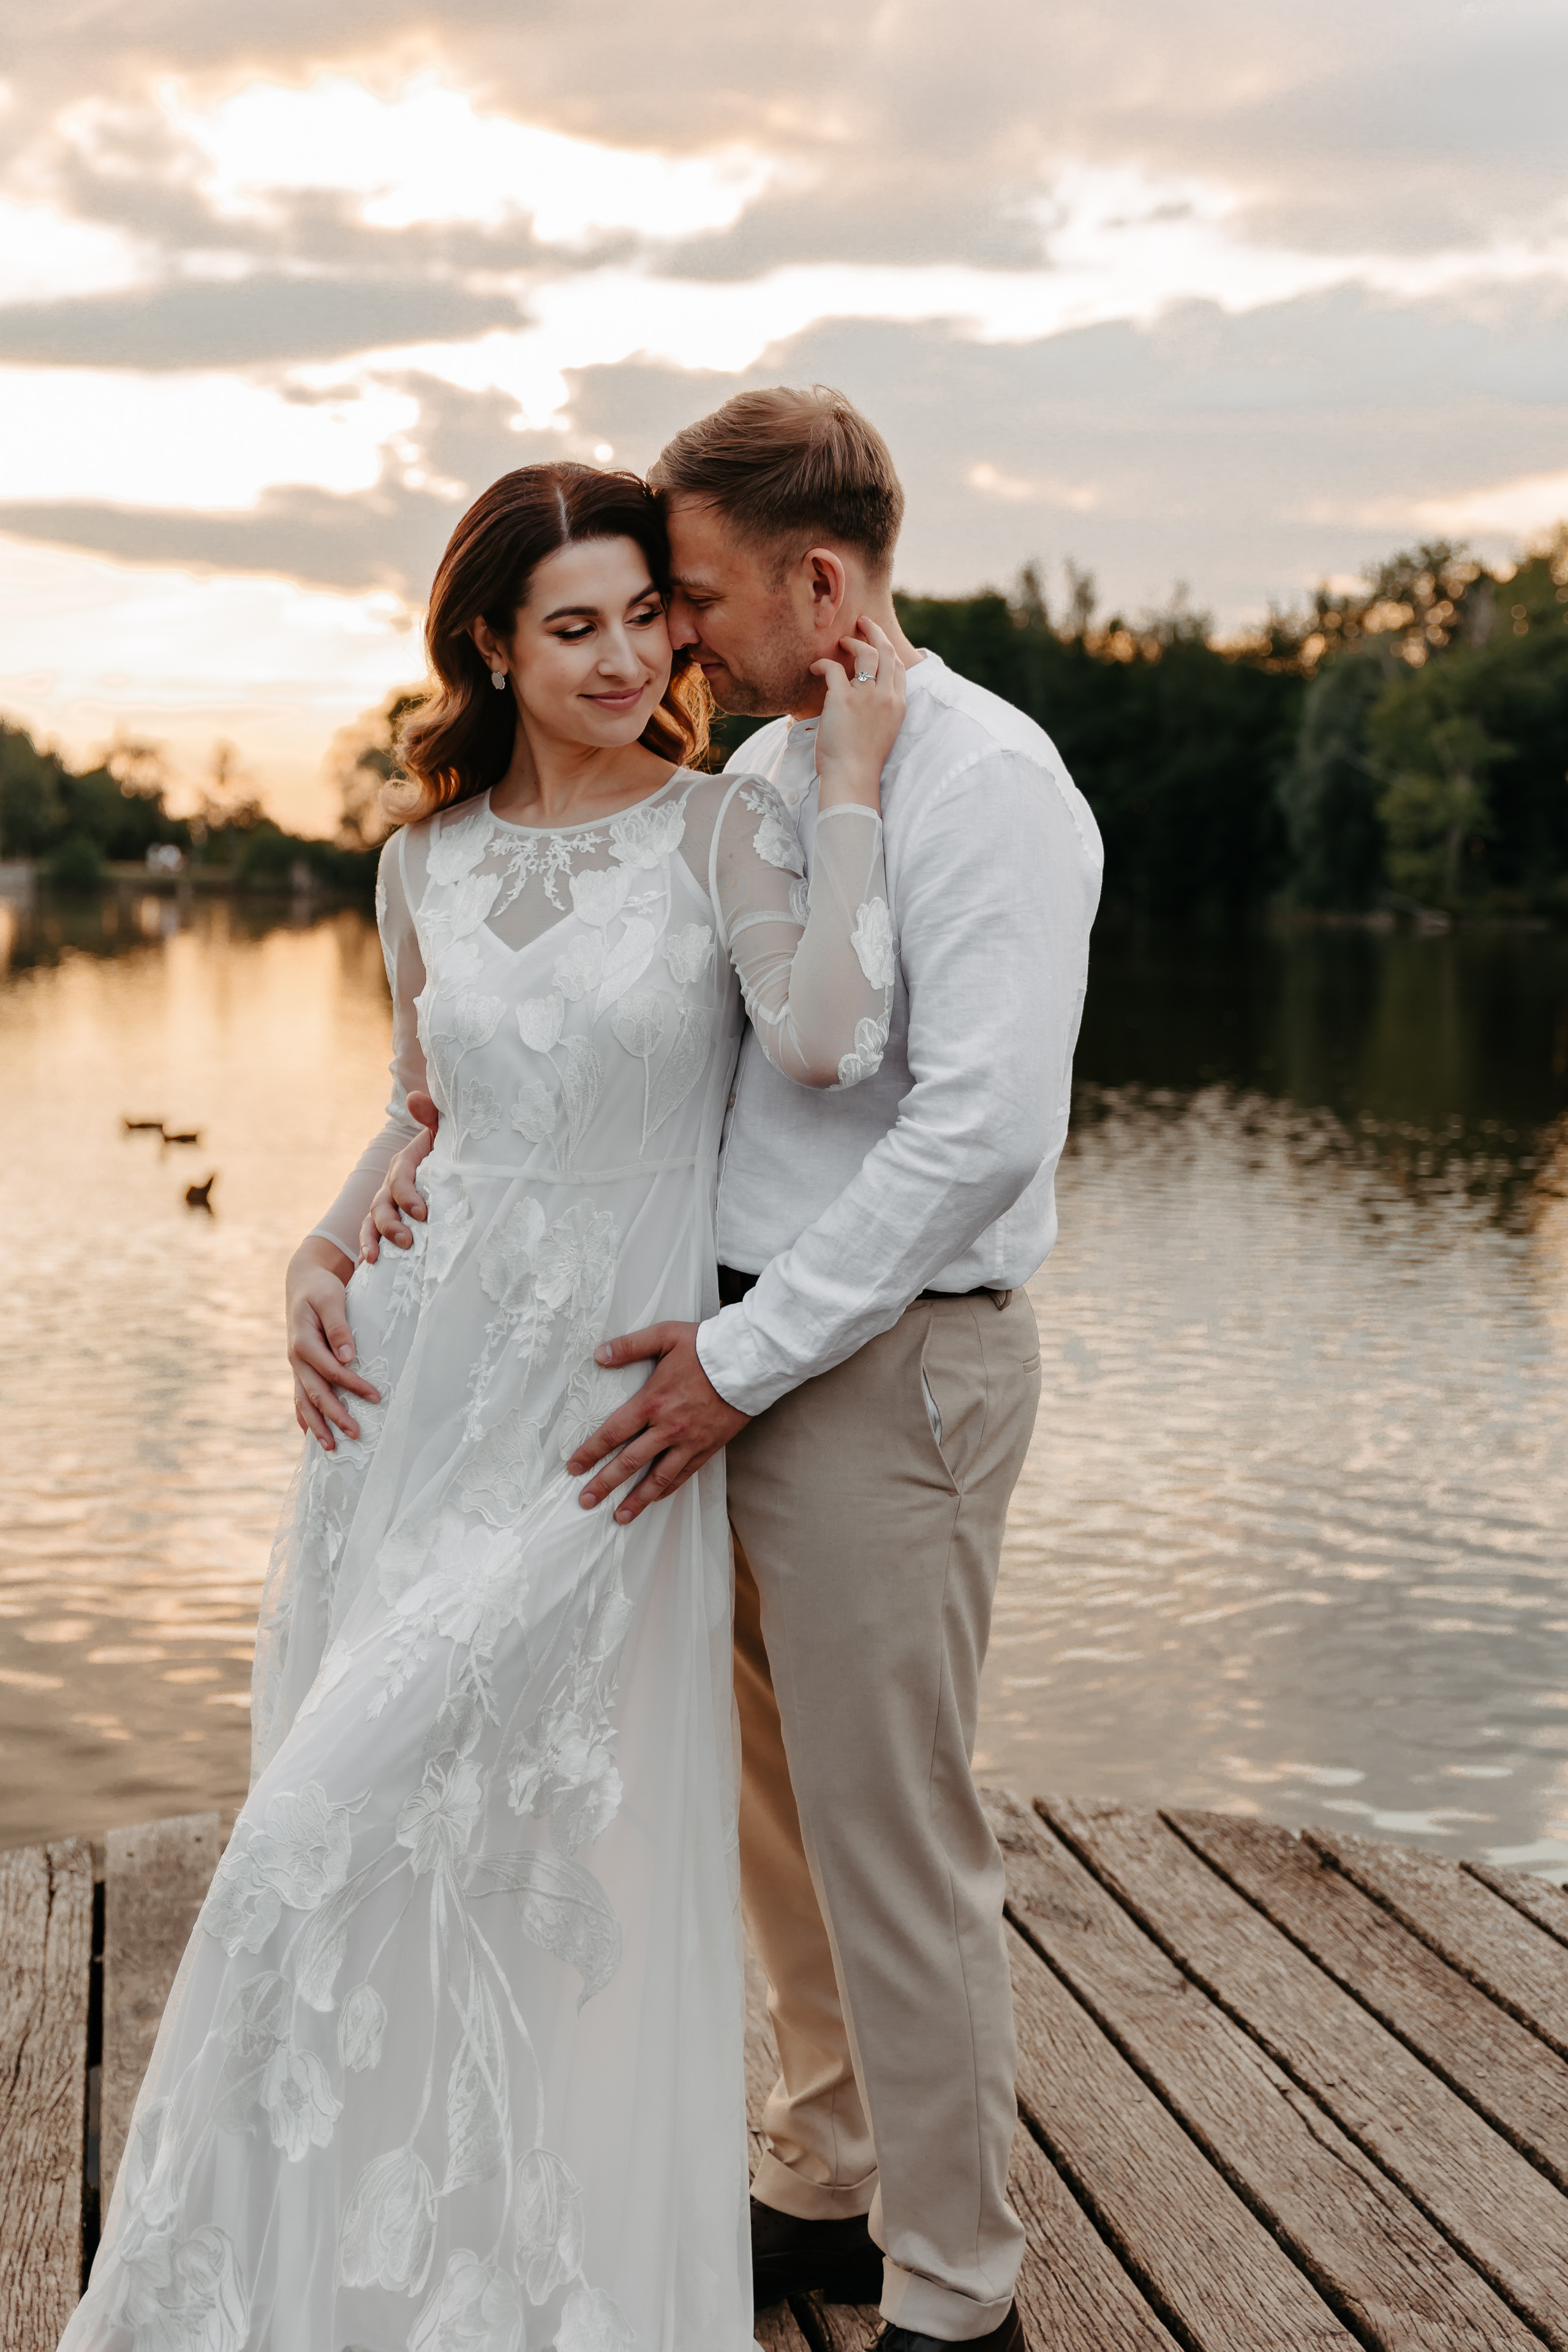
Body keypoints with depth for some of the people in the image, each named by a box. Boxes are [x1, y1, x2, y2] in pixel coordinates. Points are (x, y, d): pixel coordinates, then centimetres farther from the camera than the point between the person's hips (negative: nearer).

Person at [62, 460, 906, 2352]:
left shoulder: (722, 830, -5)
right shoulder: (426, 865, 8)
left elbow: (823, 1042, -24)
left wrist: (851, 779, -19)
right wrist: (323, 1257, 3)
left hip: (603, 1399, -5)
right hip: (415, 1367, 5)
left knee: (358, 1822, -8)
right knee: (415, 1838, 12)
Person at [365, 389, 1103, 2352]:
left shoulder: (983, 780, -14)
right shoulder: (758, 775, 13)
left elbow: (981, 1129, -22)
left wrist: (746, 1358, -21)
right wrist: (445, 1149, 1)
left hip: (886, 1362, -8)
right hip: (745, 1352, 9)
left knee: (891, 1837, 0)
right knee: (773, 1805, 17)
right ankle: (828, 2193, 34)